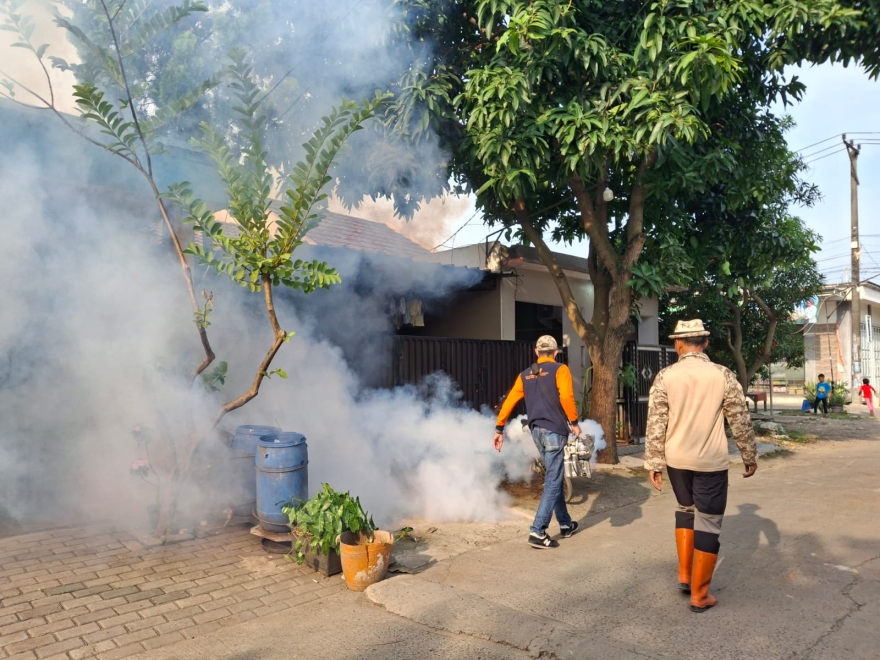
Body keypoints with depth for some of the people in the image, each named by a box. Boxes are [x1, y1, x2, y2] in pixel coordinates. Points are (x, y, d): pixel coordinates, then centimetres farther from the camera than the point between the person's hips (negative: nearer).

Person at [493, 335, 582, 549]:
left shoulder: (525, 375, 12)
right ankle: (538, 532, -7)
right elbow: (566, 397, -19)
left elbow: (509, 402, 7)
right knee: (553, 482, -3)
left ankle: (565, 525, 29)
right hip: (554, 430, -6)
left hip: (536, 431, 6)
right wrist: (574, 422, -8)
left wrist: (499, 429, 11)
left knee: (554, 478, 18)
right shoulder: (560, 370, -4)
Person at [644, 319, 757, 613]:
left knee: (686, 510, 25)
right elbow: (741, 420, -2)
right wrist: (750, 456, 11)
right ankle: (699, 595, 15)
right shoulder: (723, 375, -7)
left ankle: (684, 574, 25)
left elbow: (655, 424, -5)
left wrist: (654, 462, 2)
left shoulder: (665, 376, -6)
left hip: (676, 459, 2)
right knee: (708, 522, 7)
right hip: (711, 462, -2)